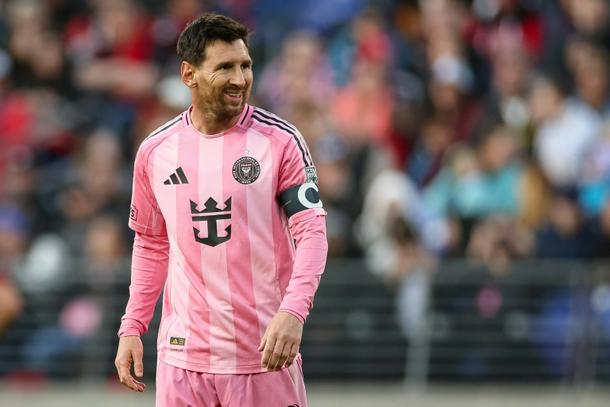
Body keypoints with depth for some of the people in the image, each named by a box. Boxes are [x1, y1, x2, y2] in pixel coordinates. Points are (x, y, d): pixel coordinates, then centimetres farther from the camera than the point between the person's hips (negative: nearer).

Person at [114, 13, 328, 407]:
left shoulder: (280, 140, -4)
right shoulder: (154, 152, 6)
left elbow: (312, 231, -9)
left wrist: (293, 311, -24)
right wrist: (131, 328, 7)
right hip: (183, 356, 3)